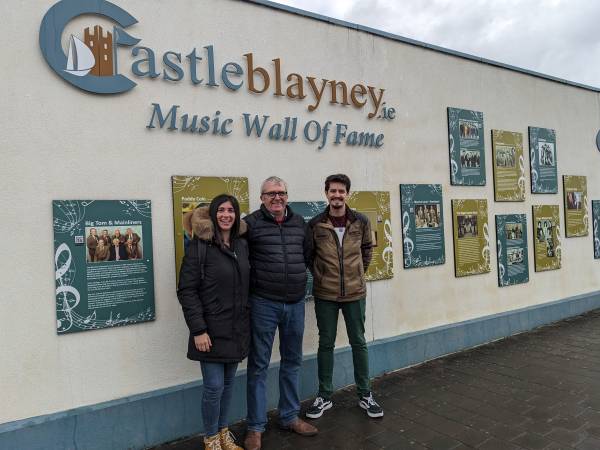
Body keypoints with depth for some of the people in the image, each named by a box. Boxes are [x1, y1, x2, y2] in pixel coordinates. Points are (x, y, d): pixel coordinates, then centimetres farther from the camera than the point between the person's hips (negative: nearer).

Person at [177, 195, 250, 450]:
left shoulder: (242, 245, 8)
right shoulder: (199, 246, -10)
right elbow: (186, 291, -12)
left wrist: (247, 322, 11)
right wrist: (198, 330, -16)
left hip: (237, 329, 5)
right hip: (212, 330, -5)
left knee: (228, 383, 15)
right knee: (214, 386, 1)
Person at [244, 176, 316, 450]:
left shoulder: (299, 223, 8)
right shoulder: (251, 223, -8)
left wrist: (298, 280, 11)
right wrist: (254, 282, -7)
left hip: (296, 304, 5)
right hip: (263, 304, -5)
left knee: (292, 362, 17)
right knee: (259, 365, 7)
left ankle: (290, 417, 35)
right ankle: (256, 427, 23)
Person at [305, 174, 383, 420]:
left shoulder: (361, 221, -3)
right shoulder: (315, 224, -6)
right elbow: (308, 255, 7)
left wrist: (358, 273, 10)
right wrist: (320, 276, 3)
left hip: (355, 292, 1)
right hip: (325, 294, -1)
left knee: (359, 342, 12)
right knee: (326, 344, 10)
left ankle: (365, 394, 27)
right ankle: (324, 396, 25)